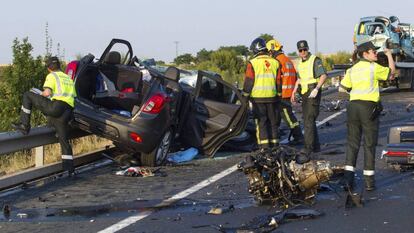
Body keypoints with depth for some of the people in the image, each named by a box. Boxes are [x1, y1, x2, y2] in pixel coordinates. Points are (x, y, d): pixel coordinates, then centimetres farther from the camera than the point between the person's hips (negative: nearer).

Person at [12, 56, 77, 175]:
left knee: (27, 95, 6)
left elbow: (47, 92, -10)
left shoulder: (52, 76, 6)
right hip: (68, 111, 7)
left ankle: (24, 125, 1)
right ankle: (69, 169, 9)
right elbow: (73, 96, 27)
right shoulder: (68, 78, 28)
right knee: (64, 139, 13)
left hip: (55, 107, -7)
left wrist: (41, 94, 12)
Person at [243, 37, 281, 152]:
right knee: (273, 121, 12)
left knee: (261, 121, 0)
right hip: (272, 97, 4)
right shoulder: (275, 62, 6)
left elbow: (248, 82, -7)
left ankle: (264, 145, -4)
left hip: (258, 97, -4)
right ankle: (274, 144, 15)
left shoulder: (252, 63, -7)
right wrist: (279, 96, 17)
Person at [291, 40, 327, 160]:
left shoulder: (315, 60, -9)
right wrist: (294, 92, 21)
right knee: (308, 120, 13)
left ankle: (308, 148, -18)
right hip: (304, 94, 9)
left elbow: (323, 75, -18)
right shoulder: (300, 63, 16)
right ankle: (316, 145, 24)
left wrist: (316, 89, -29)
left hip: (313, 93, -9)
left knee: (309, 120, -15)